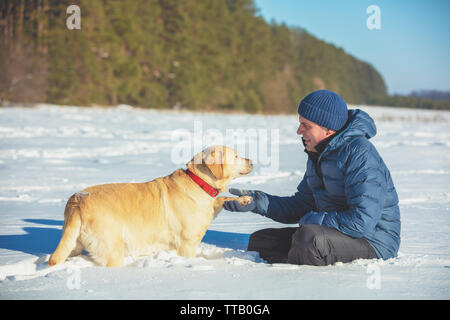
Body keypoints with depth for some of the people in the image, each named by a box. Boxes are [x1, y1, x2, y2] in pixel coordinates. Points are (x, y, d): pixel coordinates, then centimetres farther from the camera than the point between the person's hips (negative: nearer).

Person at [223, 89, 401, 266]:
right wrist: (258, 201, 0)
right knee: (259, 240, 6)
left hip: (373, 243, -9)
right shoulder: (318, 153, 9)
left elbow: (362, 221, -28)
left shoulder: (360, 154, -21)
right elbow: (301, 205, 14)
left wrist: (313, 220, -18)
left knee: (309, 237, -35)